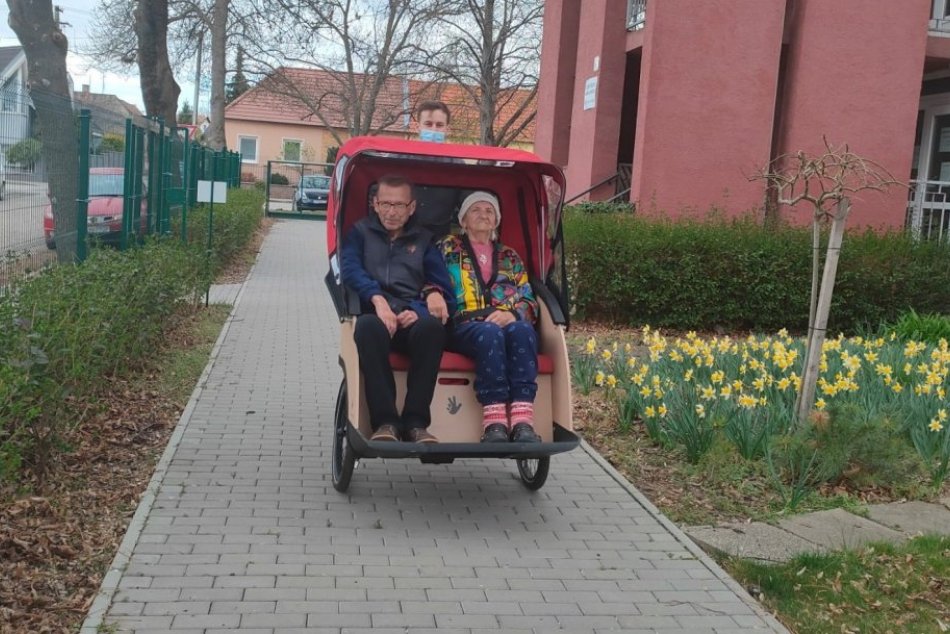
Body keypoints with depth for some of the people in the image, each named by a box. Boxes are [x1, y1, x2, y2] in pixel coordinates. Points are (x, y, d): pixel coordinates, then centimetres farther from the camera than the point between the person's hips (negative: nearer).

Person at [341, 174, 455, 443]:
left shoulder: (423, 240, 25)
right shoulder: (360, 232, 21)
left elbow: (443, 288, 13)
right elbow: (350, 269, -1)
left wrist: (418, 311, -10)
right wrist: (378, 299, -20)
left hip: (413, 318, 1)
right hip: (374, 314, -1)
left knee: (432, 325, -36)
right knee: (368, 326, -39)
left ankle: (415, 422, -33)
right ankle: (384, 422, -36)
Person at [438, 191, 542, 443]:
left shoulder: (509, 256, 26)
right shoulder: (447, 248, 19)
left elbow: (529, 300, 16)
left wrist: (511, 314, -7)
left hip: (508, 323, 3)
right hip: (463, 326, -2)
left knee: (522, 330, -34)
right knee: (490, 334, -38)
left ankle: (522, 422, -45)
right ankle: (495, 423, -44)